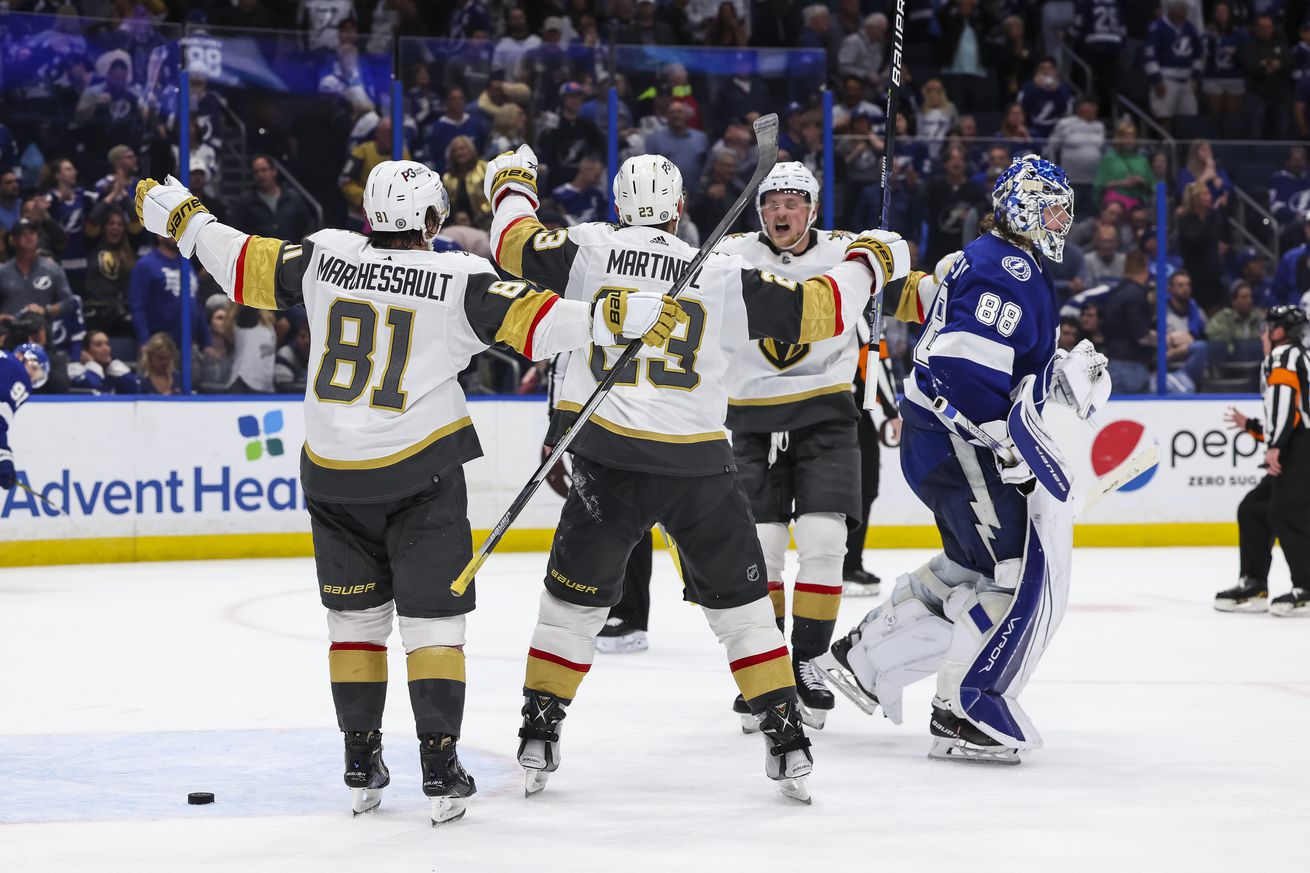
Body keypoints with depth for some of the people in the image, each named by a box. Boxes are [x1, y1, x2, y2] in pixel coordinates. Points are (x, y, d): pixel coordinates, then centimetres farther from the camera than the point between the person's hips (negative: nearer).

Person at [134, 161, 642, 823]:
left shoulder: (326, 255, 1)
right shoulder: (459, 279, -8)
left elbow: (246, 267, 12)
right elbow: (532, 320, -15)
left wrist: (183, 219, 25)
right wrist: (620, 316, -15)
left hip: (332, 472, 3)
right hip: (421, 474, -3)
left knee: (354, 617, 15)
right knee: (432, 619, 3)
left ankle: (361, 766, 17)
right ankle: (440, 767, -3)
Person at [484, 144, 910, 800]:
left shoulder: (589, 250, 0)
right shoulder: (724, 277, -1)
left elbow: (515, 243, 11)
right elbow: (816, 311, 1)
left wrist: (513, 185, 32)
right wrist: (870, 261, 18)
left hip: (606, 462, 0)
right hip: (697, 466, 0)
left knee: (572, 599, 16)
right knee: (740, 603, 13)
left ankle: (538, 735, 16)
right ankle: (787, 743, 9)